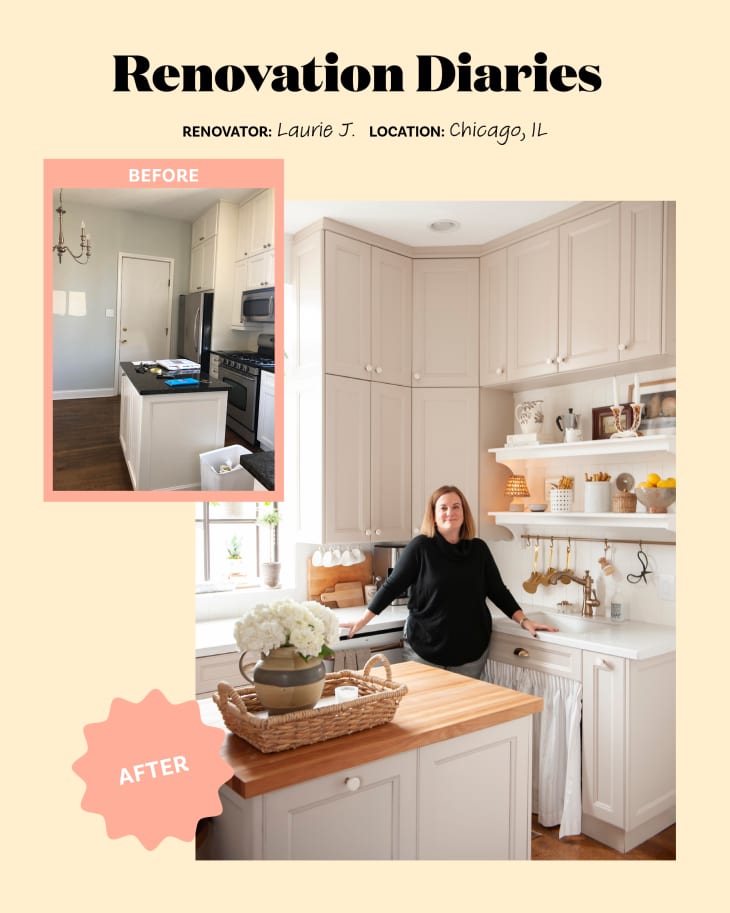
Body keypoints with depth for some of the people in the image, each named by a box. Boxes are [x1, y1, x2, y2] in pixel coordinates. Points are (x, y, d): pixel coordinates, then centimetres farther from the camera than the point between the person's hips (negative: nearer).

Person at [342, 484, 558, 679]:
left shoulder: (478, 549, 2)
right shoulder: (420, 546, -7)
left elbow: (498, 590, 9)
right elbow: (392, 586, -3)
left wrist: (524, 621, 1)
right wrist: (363, 620, -4)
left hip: (471, 651, 3)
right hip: (425, 649, -2)